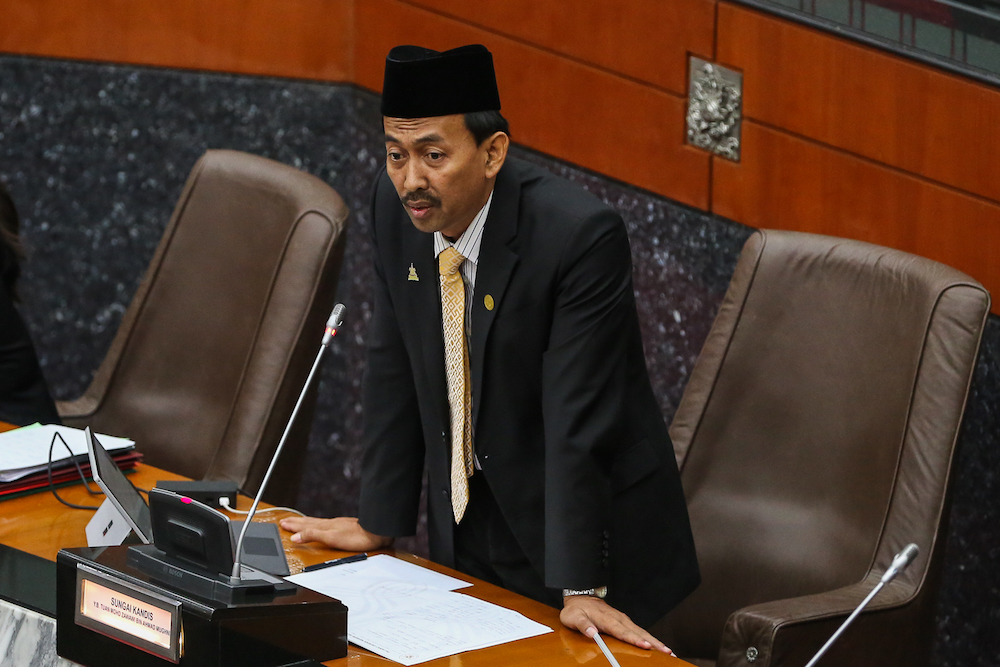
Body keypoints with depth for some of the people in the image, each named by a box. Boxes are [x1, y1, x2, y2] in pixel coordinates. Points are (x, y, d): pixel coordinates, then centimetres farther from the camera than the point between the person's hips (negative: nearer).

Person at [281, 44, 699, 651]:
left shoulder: (582, 236, -25)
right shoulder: (399, 208, -7)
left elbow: (581, 422, -26)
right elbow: (395, 371, 4)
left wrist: (581, 590, -25)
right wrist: (379, 522, 7)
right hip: (465, 534, 6)